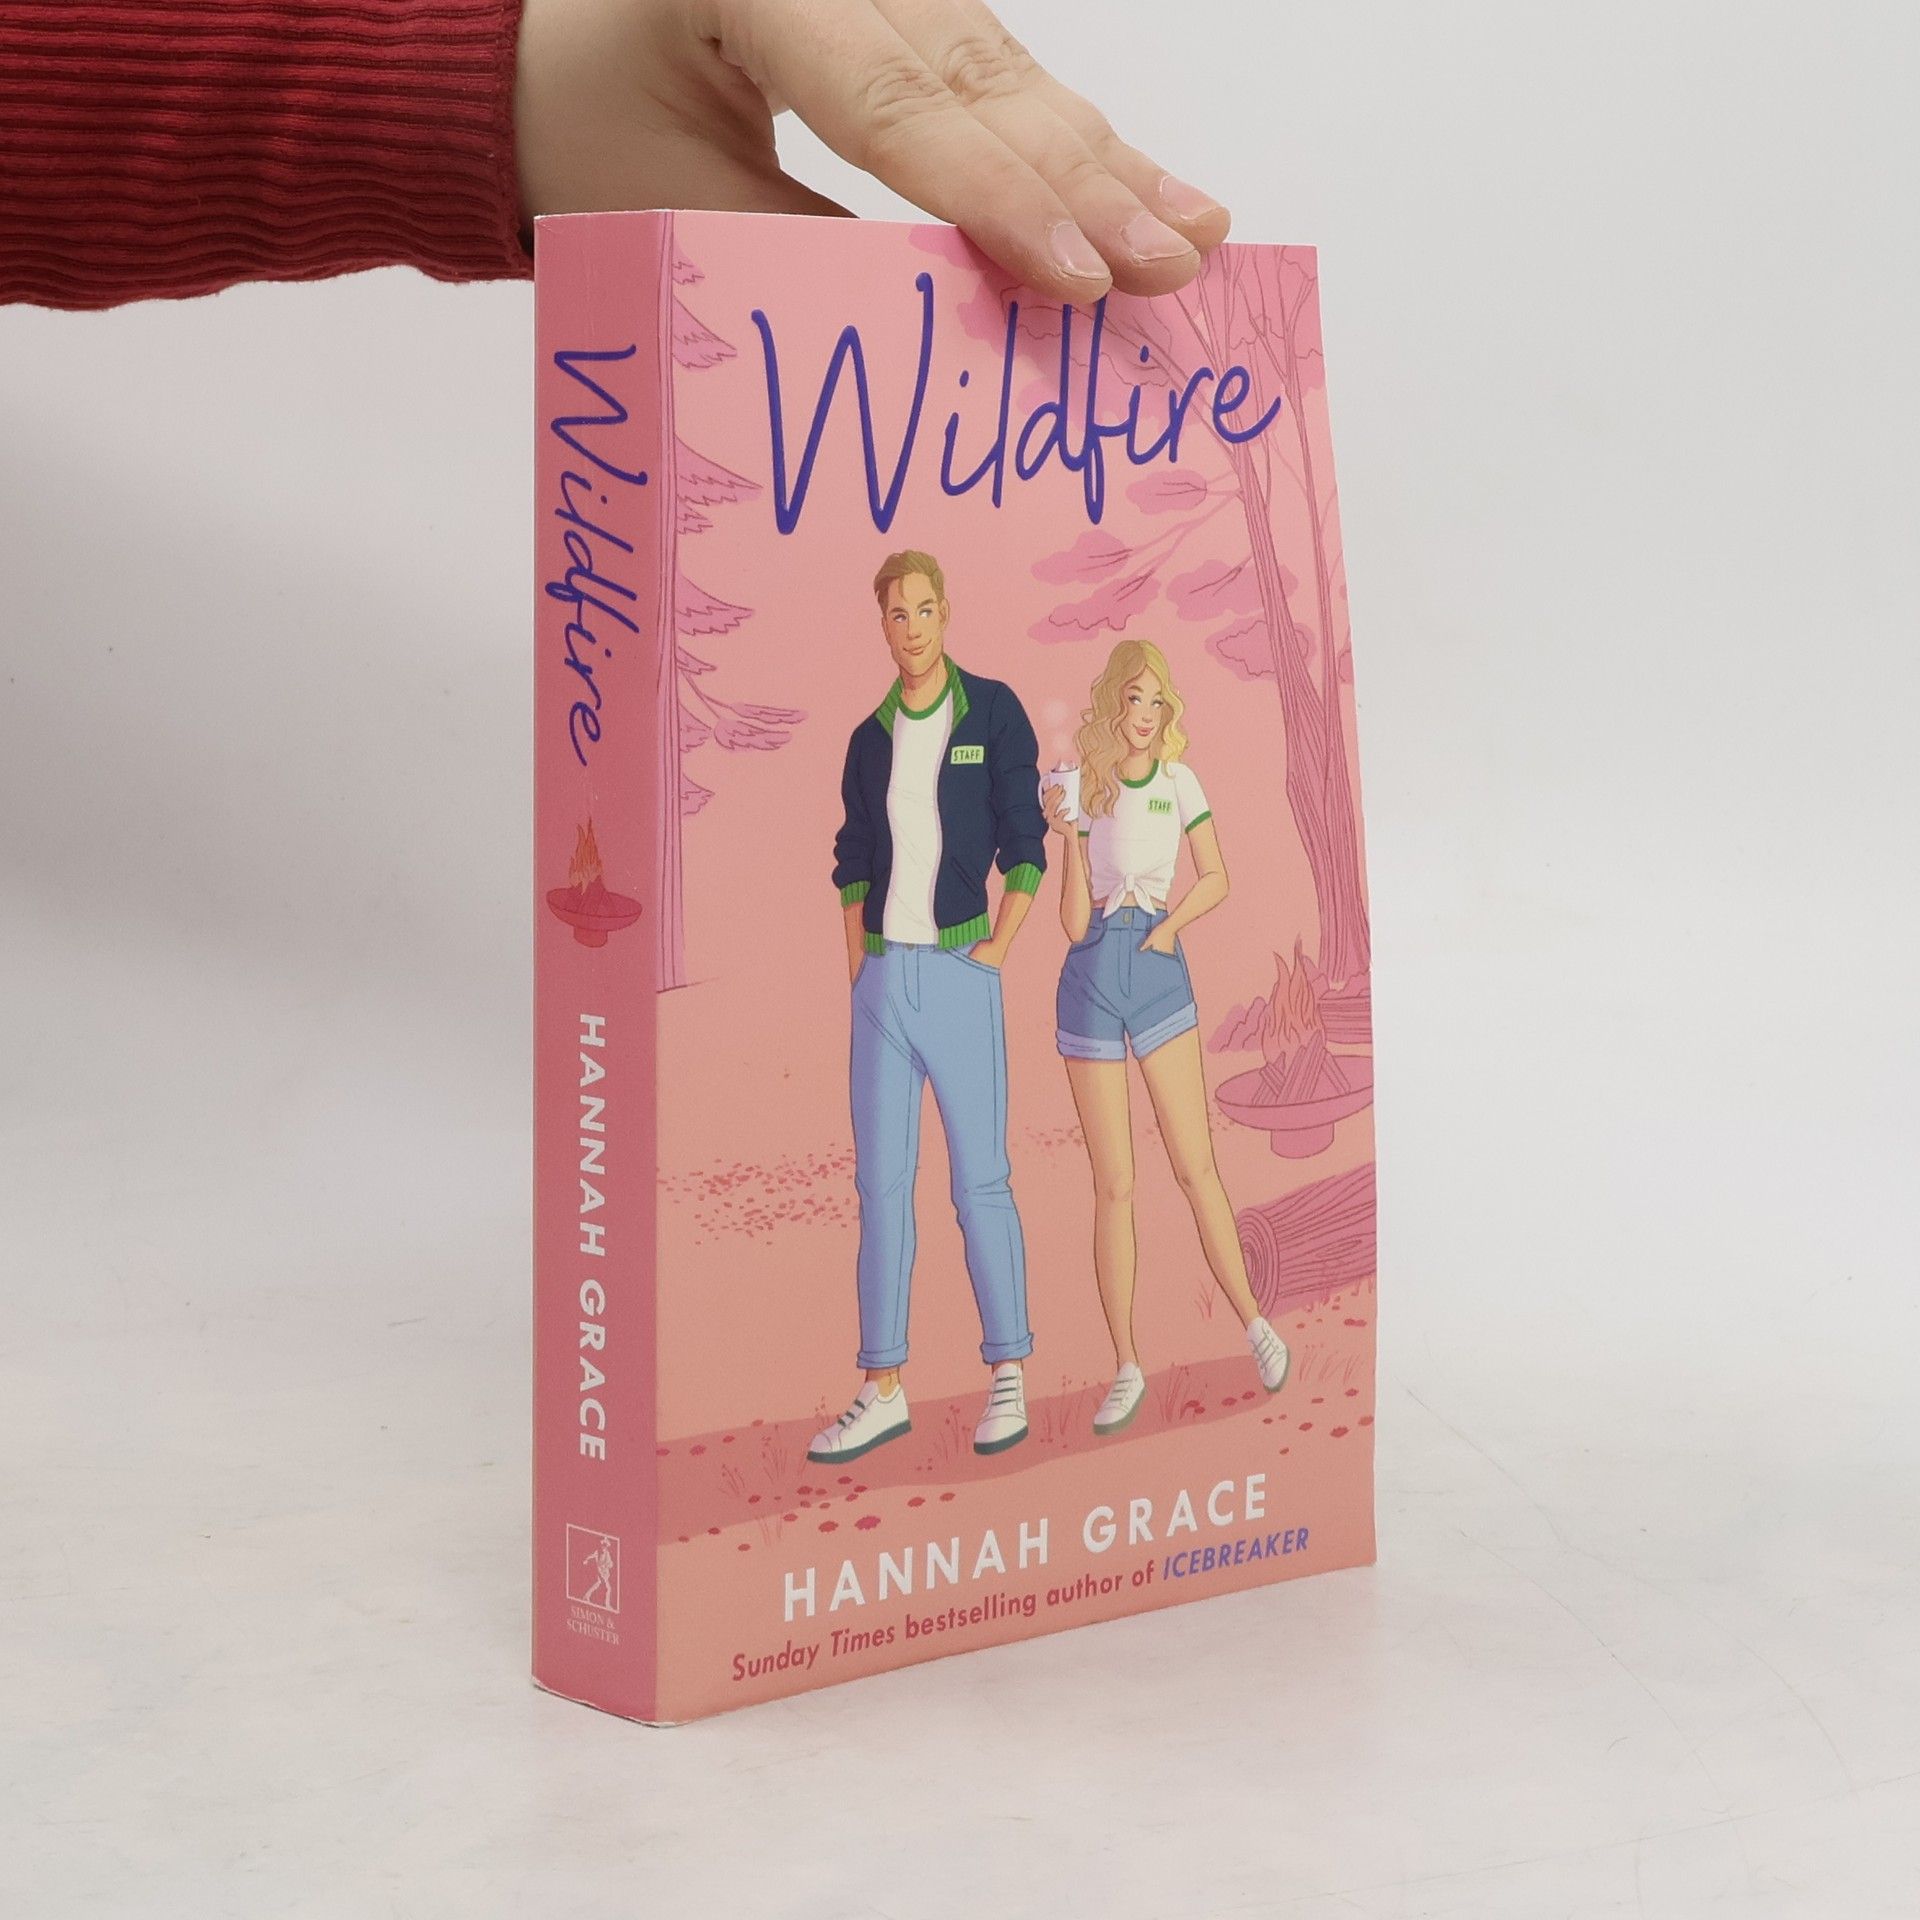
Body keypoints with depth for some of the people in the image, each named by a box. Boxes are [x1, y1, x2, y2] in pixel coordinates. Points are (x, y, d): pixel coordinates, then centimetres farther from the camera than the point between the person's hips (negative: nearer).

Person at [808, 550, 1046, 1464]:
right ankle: (882, 1390, 8)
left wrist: (994, 954, -8)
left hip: (958, 972, -5)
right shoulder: (872, 738, 11)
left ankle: (1008, 1378, 9)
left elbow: (1026, 847, -3)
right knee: (880, 1183, 4)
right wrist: (857, 967, 8)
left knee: (980, 1178, -1)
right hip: (882, 977, 5)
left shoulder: (992, 713, -2)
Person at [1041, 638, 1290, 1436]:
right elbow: (1075, 923, -7)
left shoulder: (1179, 782, 2)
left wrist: (1171, 923, -4)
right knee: (1113, 1184, 2)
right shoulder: (1082, 790, -3)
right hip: (1093, 978, -1)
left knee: (1195, 1166, -2)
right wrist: (1066, 834, -18)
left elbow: (1214, 879, 13)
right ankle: (1126, 1366, 6)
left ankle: (1252, 1320, 12)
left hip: (1161, 974, 1)